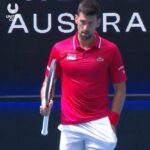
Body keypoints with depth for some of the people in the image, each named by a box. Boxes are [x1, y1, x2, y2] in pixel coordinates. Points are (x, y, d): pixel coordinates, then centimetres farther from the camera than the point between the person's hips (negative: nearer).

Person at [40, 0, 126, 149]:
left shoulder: (110, 50, -2)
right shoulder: (59, 49, 3)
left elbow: (120, 88, 3)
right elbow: (48, 82, 13)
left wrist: (112, 121, -5)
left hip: (99, 124, -2)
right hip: (69, 126, 2)